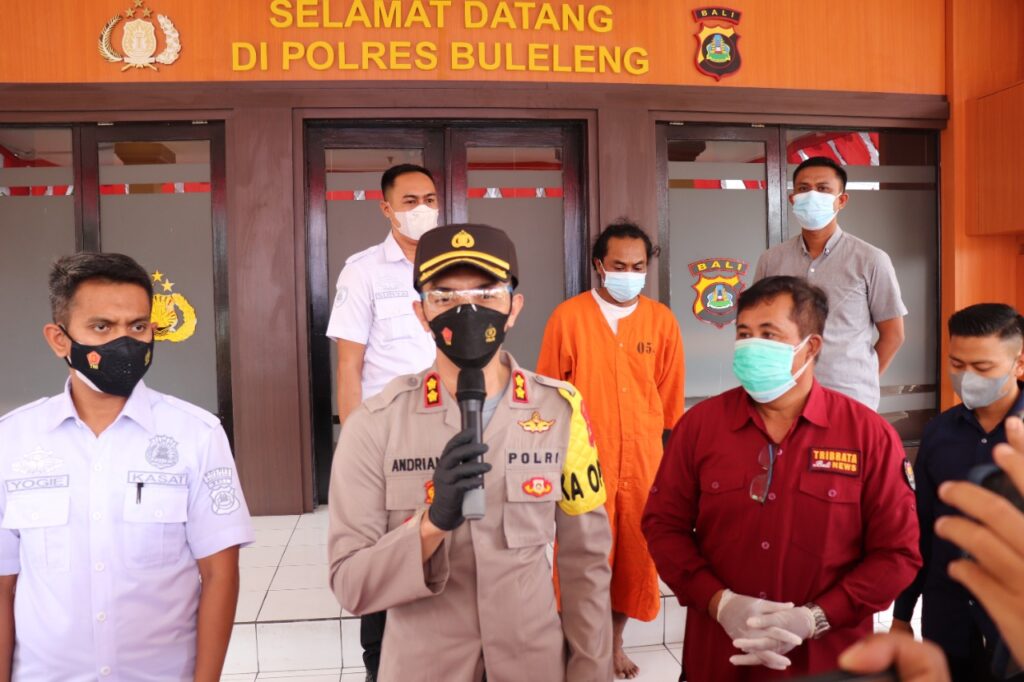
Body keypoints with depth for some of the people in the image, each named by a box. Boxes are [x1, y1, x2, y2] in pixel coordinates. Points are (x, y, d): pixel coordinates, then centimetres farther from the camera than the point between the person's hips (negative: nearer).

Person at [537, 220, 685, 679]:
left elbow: (669, 397, 10)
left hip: (642, 460, 3)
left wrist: (647, 439, 13)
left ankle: (614, 645, 33)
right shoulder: (568, 317, -5)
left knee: (635, 554, 12)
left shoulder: (662, 321, 2)